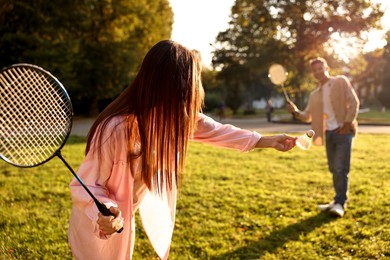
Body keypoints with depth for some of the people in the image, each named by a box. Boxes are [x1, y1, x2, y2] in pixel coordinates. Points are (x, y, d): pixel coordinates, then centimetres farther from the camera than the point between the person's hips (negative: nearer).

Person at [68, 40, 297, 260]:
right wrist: (103, 213, -44)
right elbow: (84, 185, -24)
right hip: (96, 227, -7)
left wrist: (266, 141, 5)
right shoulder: (116, 128, -34)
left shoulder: (170, 116, -13)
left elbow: (211, 130, 2)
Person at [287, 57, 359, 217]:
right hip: (328, 133, 6)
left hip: (343, 131, -5)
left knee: (341, 168, -10)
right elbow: (307, 116, 12)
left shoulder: (341, 82, 0)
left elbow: (354, 102, -7)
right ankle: (338, 200, 21)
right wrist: (296, 112, -8)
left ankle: (340, 203, -3)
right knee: (334, 169, 10)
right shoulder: (315, 95, 14)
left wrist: (348, 123, -14)